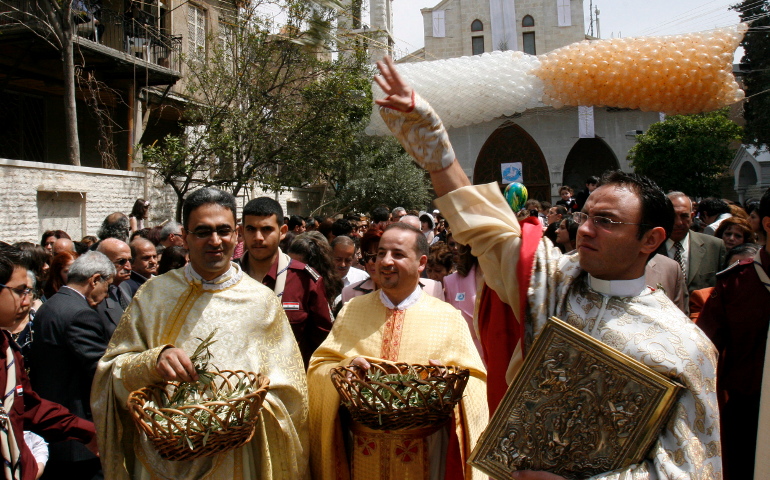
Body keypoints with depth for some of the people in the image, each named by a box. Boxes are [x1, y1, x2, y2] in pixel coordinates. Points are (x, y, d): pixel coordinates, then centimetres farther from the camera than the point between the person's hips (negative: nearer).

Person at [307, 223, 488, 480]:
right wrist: (345, 367, -17)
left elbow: (475, 380, -1)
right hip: (363, 447, 2)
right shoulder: (352, 311, 6)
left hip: (423, 451, -1)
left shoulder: (449, 317, -1)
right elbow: (318, 367, 3)